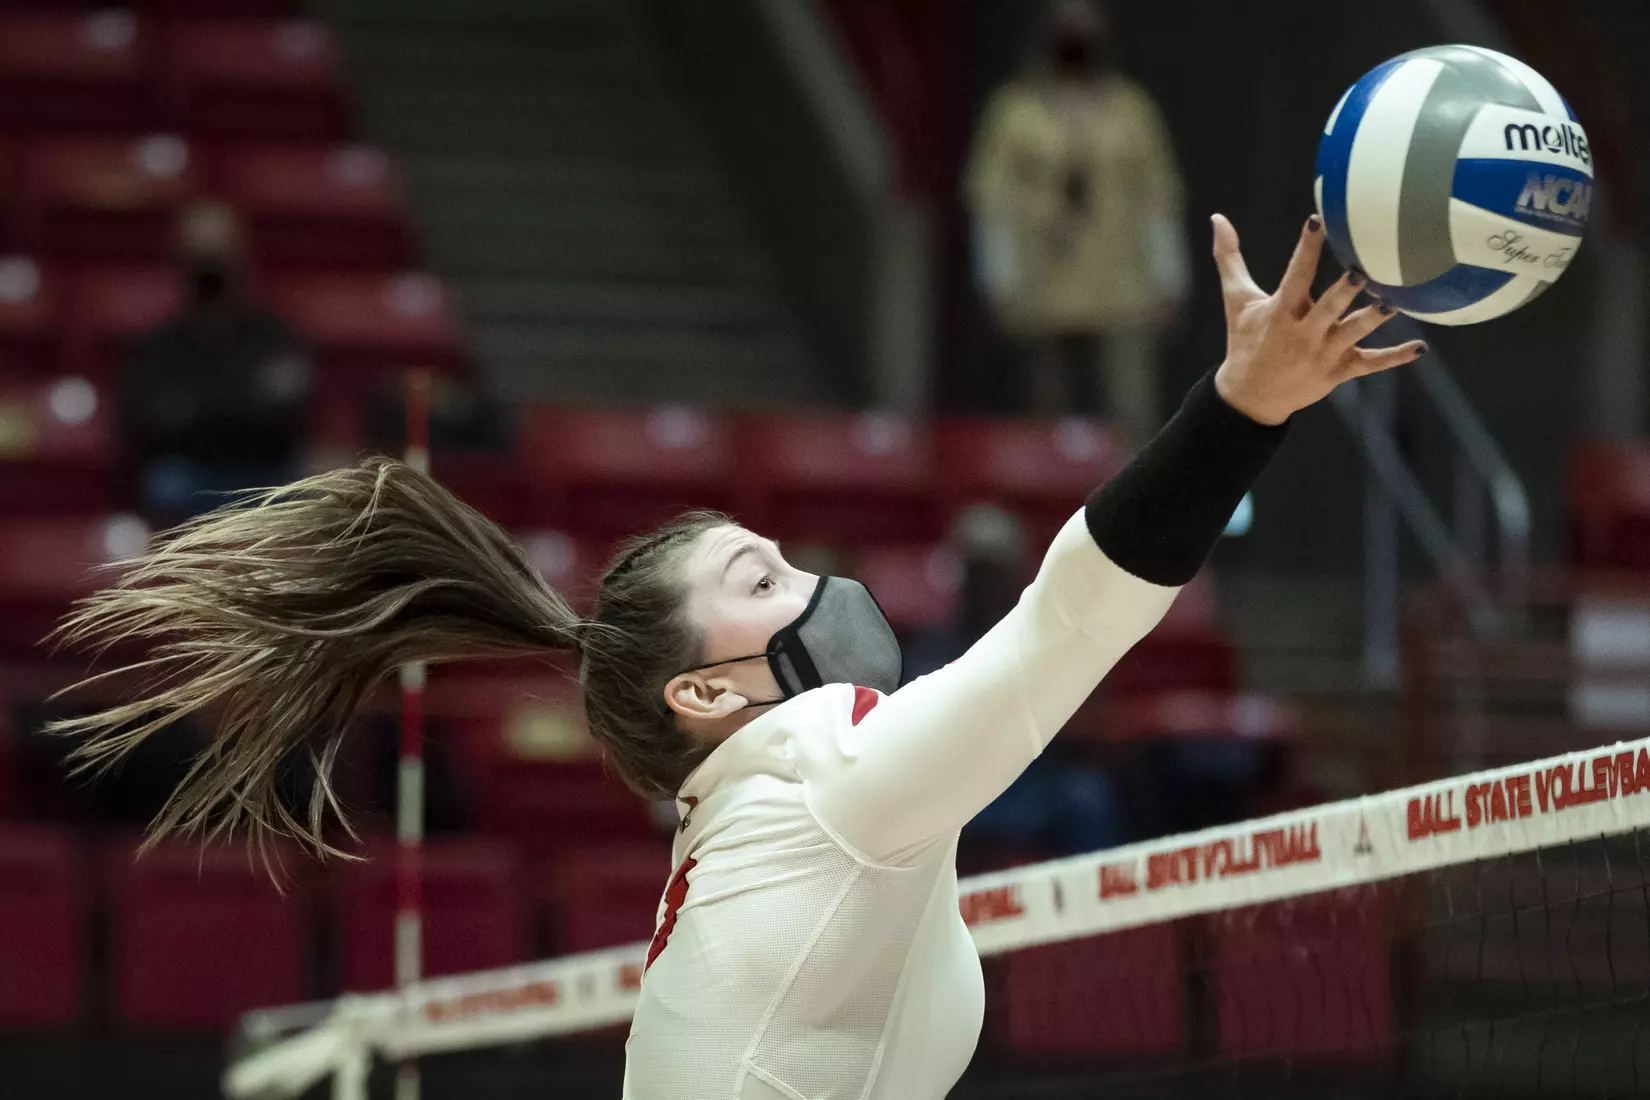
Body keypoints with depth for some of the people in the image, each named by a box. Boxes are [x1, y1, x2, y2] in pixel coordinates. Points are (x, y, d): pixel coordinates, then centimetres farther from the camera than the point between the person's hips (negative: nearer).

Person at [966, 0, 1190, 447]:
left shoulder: (1133, 109, 9)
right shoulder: (1014, 112, 4)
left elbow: (1158, 196, 9)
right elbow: (992, 197, 0)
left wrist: (1168, 282, 4)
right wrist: (1000, 287, -6)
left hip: (1122, 298, 0)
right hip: (1044, 301, 0)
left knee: (1132, 417, -14)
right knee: (1057, 415, 6)